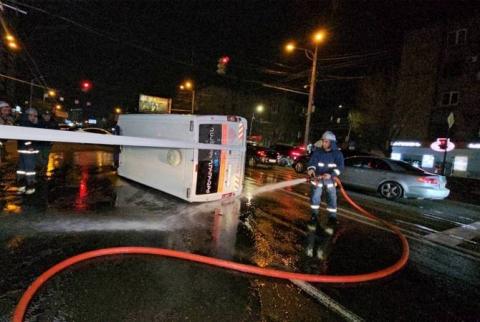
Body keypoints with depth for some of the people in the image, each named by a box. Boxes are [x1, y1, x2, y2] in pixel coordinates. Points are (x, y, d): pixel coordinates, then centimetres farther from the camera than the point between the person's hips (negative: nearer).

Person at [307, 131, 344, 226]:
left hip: (330, 179, 0)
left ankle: (332, 218, 19)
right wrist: (311, 169, -38)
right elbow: (312, 162, -14)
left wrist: (331, 174, -32)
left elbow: (340, 167, -15)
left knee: (332, 199, 5)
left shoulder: (337, 153, -7)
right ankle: (314, 217, 16)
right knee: (315, 197, 1)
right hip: (318, 178, 1)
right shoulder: (317, 152, -5)